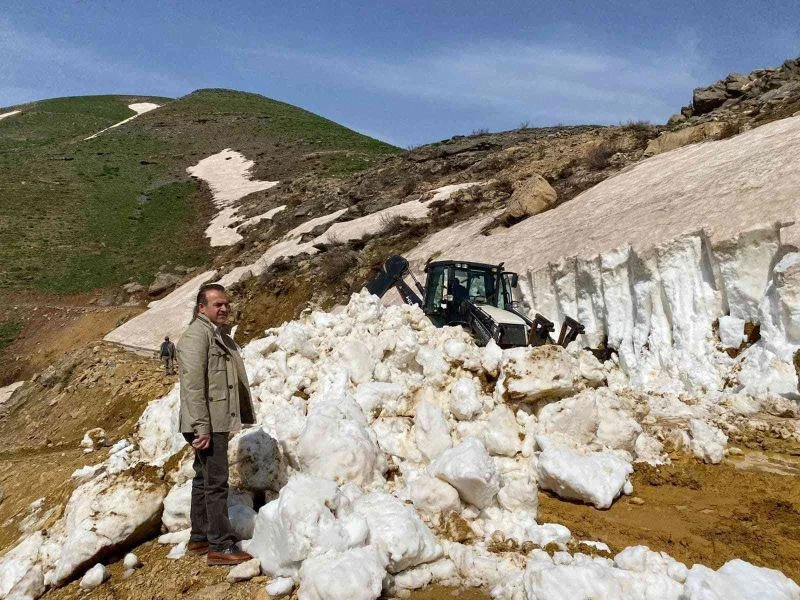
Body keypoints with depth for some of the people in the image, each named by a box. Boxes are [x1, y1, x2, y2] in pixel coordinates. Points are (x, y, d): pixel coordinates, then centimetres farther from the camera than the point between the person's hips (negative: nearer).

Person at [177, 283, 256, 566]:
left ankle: (200, 538, 28)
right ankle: (221, 546, 1)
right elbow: (193, 385, -21)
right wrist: (202, 428, -23)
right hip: (207, 424, -10)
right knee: (216, 482, -6)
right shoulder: (196, 335, -14)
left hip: (218, 421, 10)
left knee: (204, 479, 17)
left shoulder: (221, 335, 16)